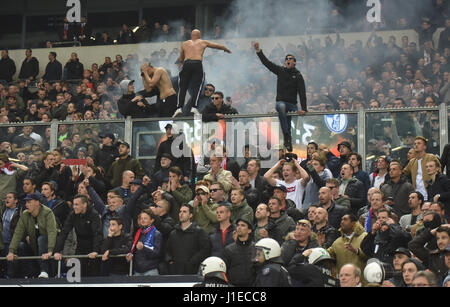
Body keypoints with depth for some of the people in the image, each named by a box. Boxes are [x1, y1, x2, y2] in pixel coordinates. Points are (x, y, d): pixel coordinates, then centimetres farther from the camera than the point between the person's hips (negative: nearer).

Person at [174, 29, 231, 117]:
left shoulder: (184, 44, 23)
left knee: (182, 88, 4)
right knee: (197, 87, 2)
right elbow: (218, 46, 35)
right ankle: (194, 107, -12)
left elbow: (180, 60, 24)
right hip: (197, 64, -1)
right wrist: (227, 49, 53)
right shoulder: (203, 42, 22)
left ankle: (179, 107, -8)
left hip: (186, 64, 1)